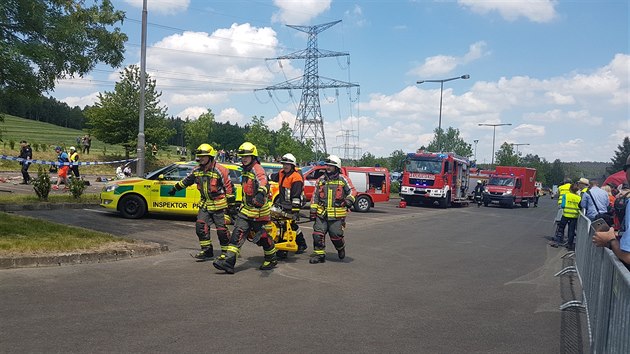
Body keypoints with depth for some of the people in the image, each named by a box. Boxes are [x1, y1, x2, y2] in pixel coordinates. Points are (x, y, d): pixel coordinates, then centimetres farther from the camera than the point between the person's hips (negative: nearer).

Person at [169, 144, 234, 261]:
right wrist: (175, 188, 31)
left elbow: (229, 187, -12)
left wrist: (232, 205, -12)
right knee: (201, 226, 0)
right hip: (205, 204, 6)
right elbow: (187, 180, 23)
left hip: (219, 205, -6)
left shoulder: (220, 171, -14)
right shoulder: (197, 170, 6)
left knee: (222, 229, -2)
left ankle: (226, 252, 12)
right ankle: (207, 251, 10)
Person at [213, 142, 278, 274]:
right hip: (246, 209, 8)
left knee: (262, 236, 6)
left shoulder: (257, 170, -18)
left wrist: (261, 194, -59)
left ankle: (272, 259, 28)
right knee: (237, 234, -3)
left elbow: (263, 183, -39)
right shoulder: (245, 171, 13)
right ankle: (228, 261, -7)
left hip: (259, 210, -8)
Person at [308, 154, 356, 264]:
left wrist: (349, 200, -12)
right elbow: (315, 196, 15)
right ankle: (319, 254, 7)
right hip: (321, 214, 3)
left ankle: (341, 248, 27)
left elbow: (351, 191, 9)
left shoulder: (342, 180, 3)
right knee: (318, 234, -5)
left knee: (336, 235, -4)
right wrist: (313, 211, 10)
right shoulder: (321, 180, 12)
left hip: (337, 215, -3)